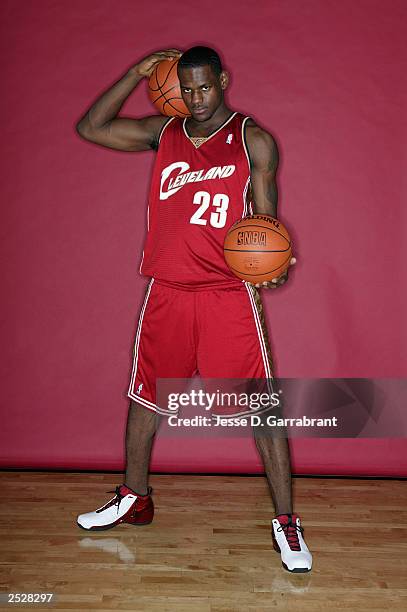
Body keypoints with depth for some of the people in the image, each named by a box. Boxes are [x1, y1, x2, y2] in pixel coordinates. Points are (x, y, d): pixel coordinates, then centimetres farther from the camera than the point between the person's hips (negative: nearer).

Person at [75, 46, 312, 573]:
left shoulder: (254, 140, 2)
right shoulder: (164, 132, 11)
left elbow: (265, 217, 0)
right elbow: (90, 128, 10)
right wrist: (137, 73, 5)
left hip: (229, 293, -3)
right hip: (166, 291, 4)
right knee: (144, 395, 14)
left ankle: (285, 520, 14)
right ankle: (134, 499, 36)